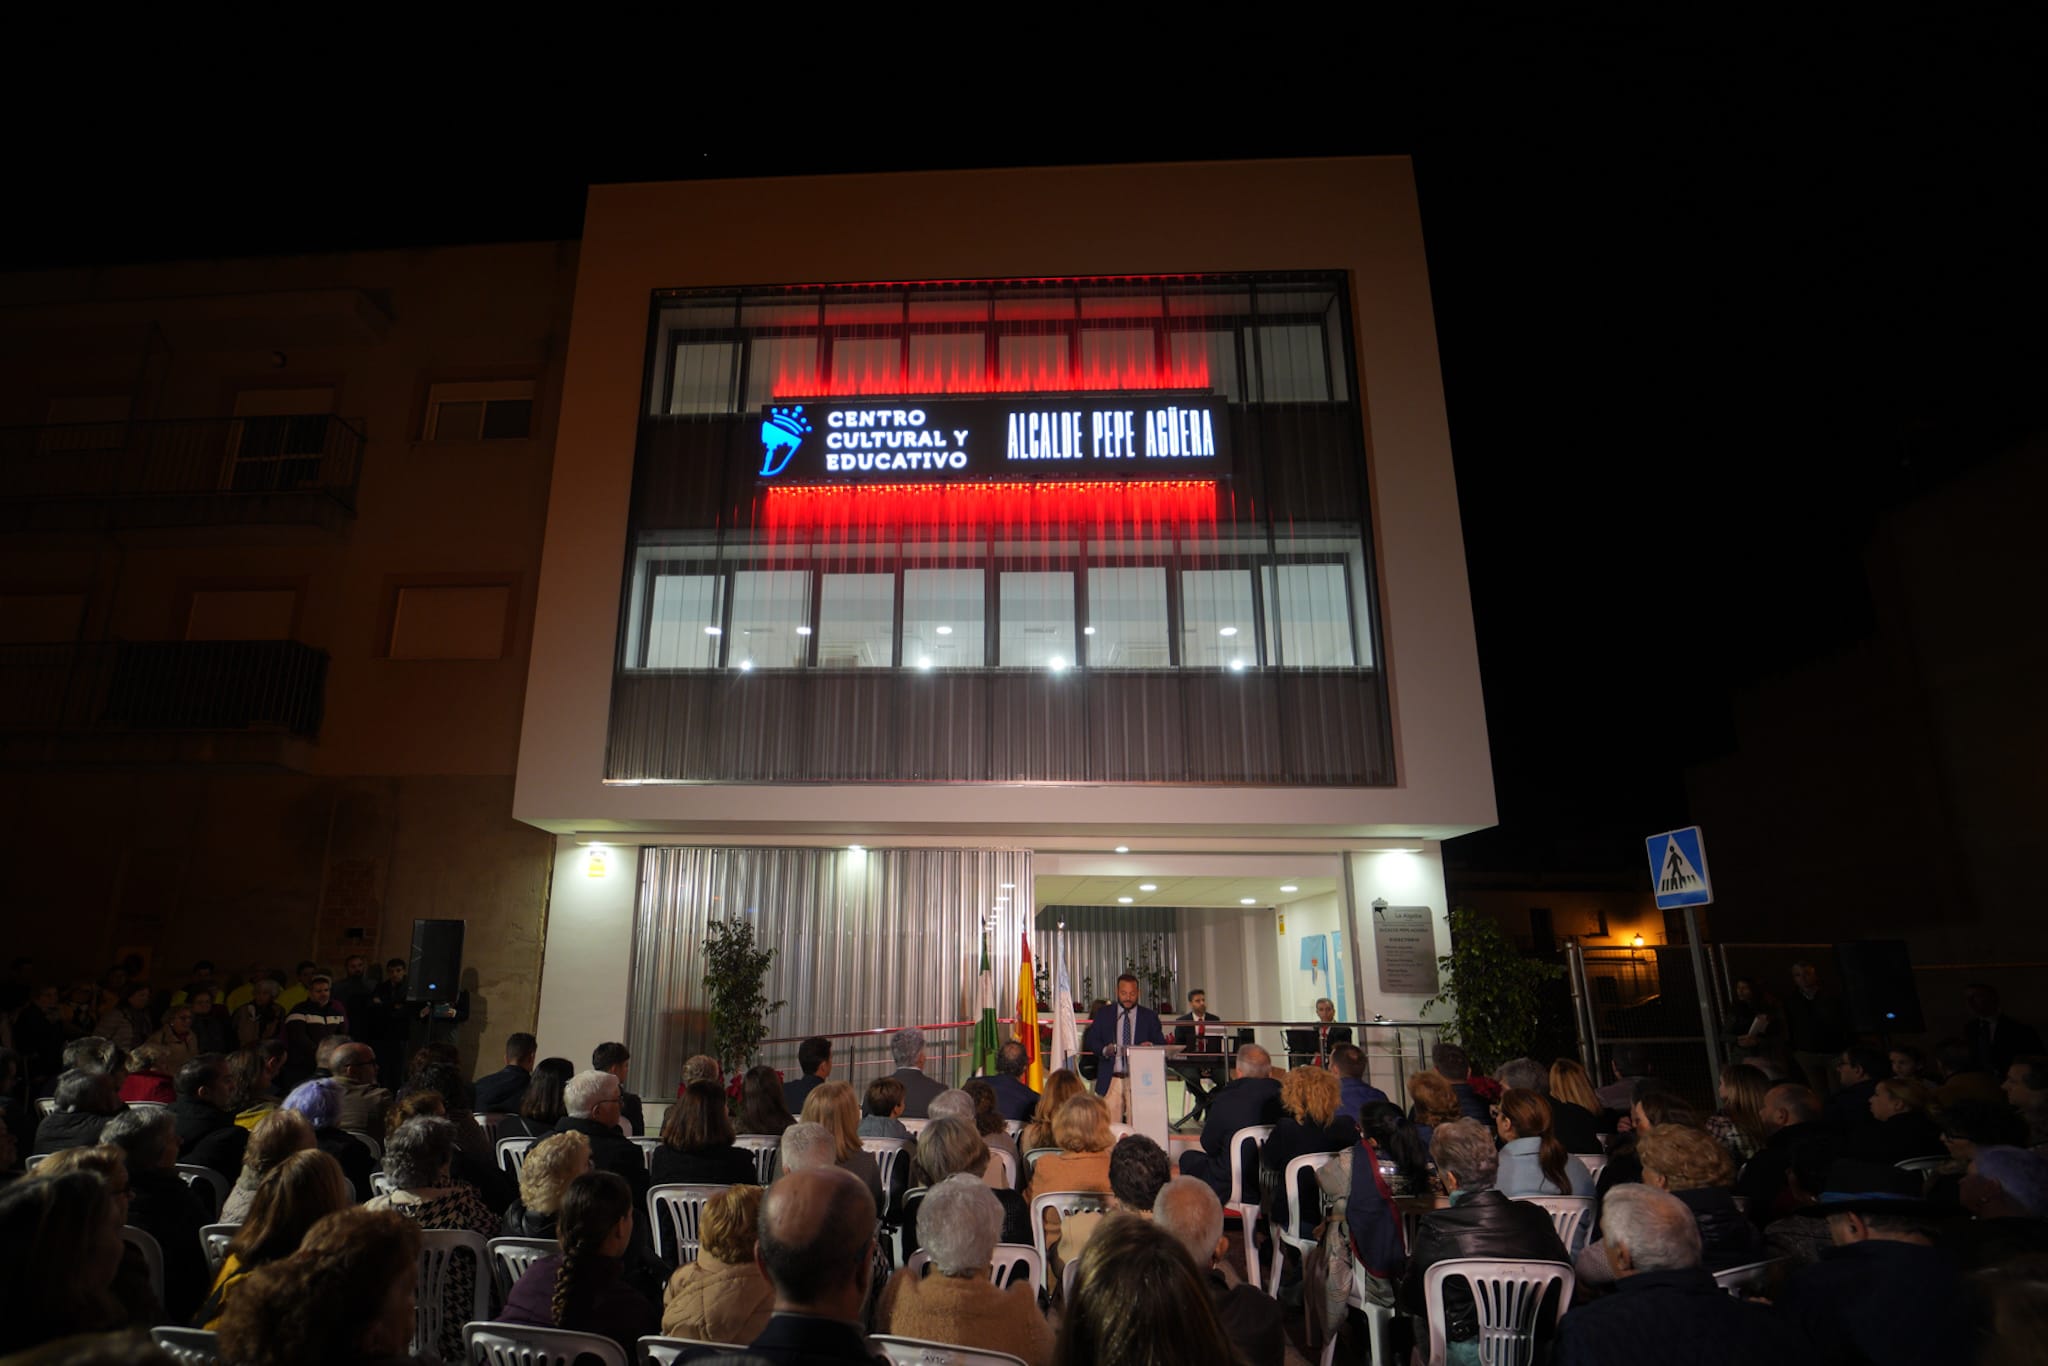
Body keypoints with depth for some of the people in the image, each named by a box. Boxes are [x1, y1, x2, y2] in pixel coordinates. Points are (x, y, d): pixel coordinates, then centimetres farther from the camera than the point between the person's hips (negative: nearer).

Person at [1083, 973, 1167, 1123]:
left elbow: (1161, 1044, 7)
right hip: (1111, 1079, 0)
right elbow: (1090, 1040, 7)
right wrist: (1104, 1050, -13)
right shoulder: (1104, 1014, 9)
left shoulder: (1149, 1016, 9)